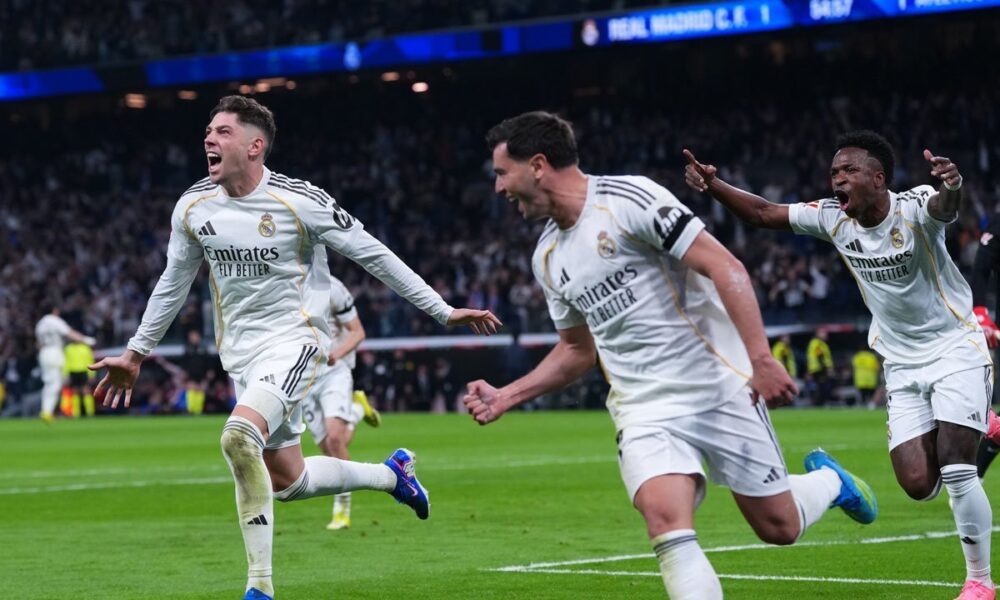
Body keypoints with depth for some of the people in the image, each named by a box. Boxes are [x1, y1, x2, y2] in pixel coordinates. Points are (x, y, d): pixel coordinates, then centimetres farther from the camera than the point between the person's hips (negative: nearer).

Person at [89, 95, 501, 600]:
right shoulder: (193, 207, 0)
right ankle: (390, 474, 37)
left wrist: (443, 311, -8)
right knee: (287, 481, 9)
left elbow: (373, 255, -8)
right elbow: (173, 284, 16)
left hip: (293, 338, -6)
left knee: (239, 437, -30)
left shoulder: (299, 201, -14)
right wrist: (136, 352, 19)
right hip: (241, 351, 6)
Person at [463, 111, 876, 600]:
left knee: (778, 527, 4)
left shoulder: (628, 198, -13)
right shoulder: (548, 258, 10)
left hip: (719, 385, -5)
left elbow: (726, 269, -17)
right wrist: (507, 397, 12)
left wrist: (761, 359, -26)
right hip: (643, 408, 5)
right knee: (667, 523, -21)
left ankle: (827, 480, 37)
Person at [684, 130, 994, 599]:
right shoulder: (832, 217, -5)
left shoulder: (913, 208, -21)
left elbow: (945, 207, -43)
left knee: (955, 469, -18)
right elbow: (763, 213, -1)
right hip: (902, 366, 5)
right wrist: (713, 186, -18)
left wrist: (952, 186, -68)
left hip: (956, 352, -5)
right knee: (918, 484, -6)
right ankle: (974, 431, 27)